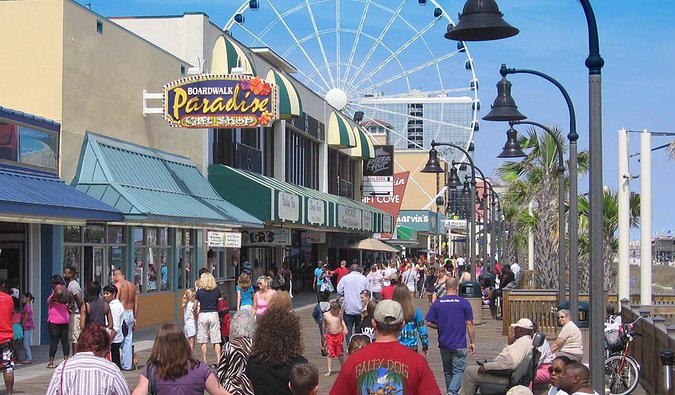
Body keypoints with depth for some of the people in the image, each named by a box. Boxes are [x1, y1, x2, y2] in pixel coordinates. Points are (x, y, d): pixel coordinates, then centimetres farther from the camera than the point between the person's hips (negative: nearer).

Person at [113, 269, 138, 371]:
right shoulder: (132, 285, 12)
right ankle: (128, 365, 11)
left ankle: (120, 364, -2)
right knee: (128, 340, 9)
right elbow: (136, 303, 14)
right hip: (131, 313, 6)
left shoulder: (118, 285, -8)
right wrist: (135, 318, 19)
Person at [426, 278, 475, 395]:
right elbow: (469, 324, -7)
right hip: (459, 345, -3)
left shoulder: (437, 303, -2)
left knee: (448, 372, 17)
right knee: (458, 371, 2)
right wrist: (472, 342, 1)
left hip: (444, 344, 3)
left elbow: (429, 323, -2)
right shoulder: (464, 303, -8)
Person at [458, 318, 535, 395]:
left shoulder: (523, 342, -22)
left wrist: (486, 366, -27)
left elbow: (510, 363, -33)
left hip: (505, 377, -12)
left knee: (469, 372, -7)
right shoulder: (526, 341, 12)